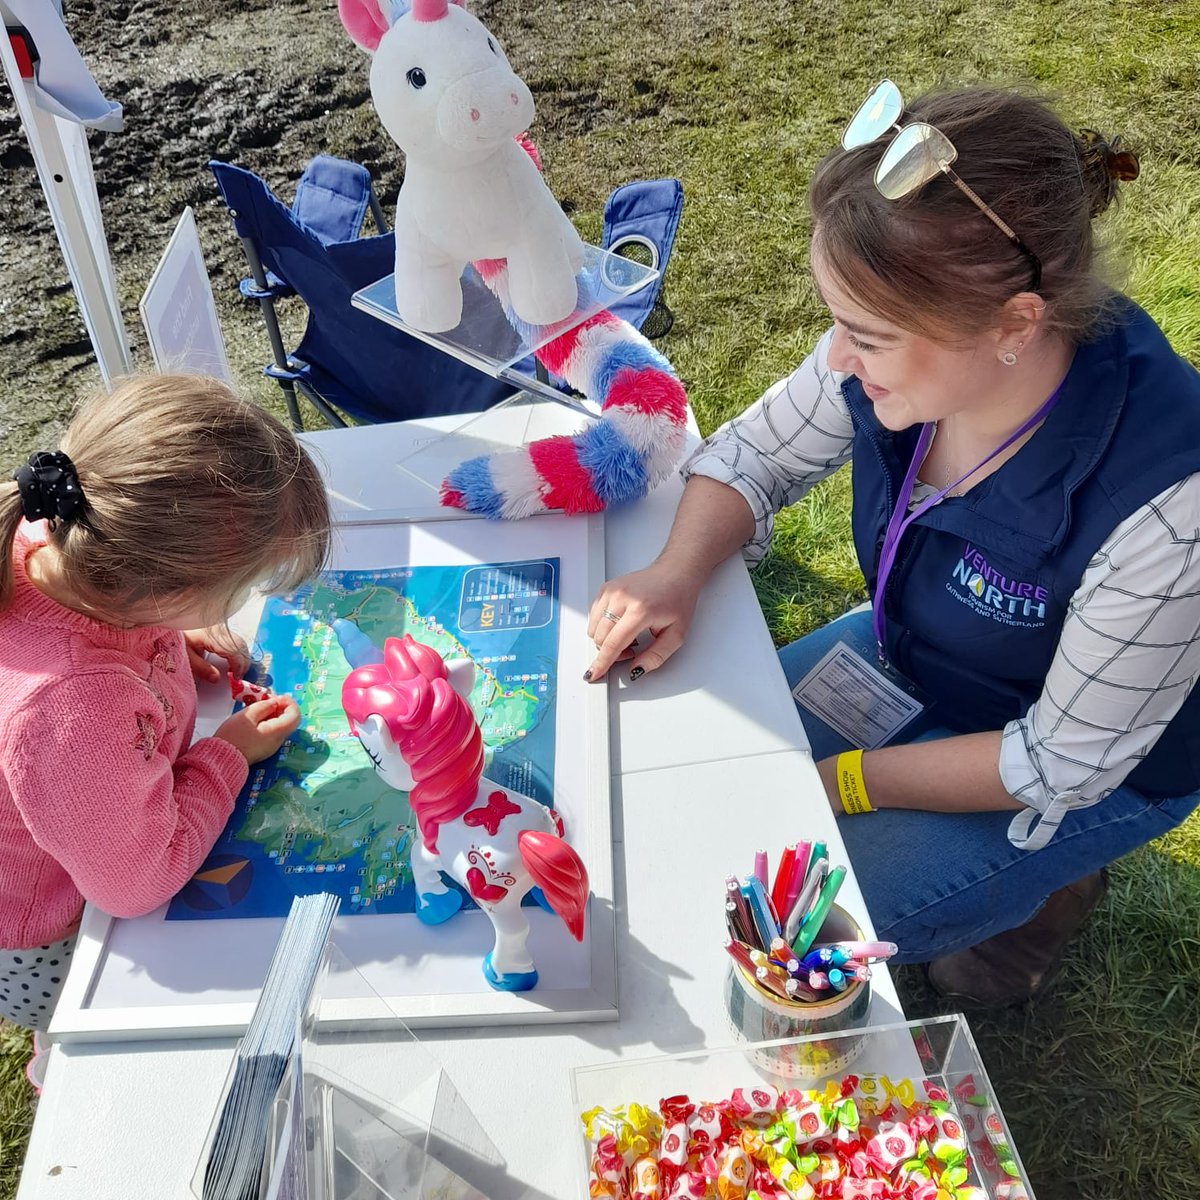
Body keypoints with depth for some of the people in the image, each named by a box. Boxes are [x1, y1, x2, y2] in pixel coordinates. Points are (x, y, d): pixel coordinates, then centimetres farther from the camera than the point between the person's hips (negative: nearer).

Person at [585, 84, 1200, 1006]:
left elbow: (1064, 760, -25)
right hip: (908, 656, 6)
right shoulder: (907, 343, -24)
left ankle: (1038, 889, 13)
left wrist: (837, 782, -20)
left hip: (1089, 768, -5)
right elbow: (751, 456, -7)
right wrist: (678, 572, -26)